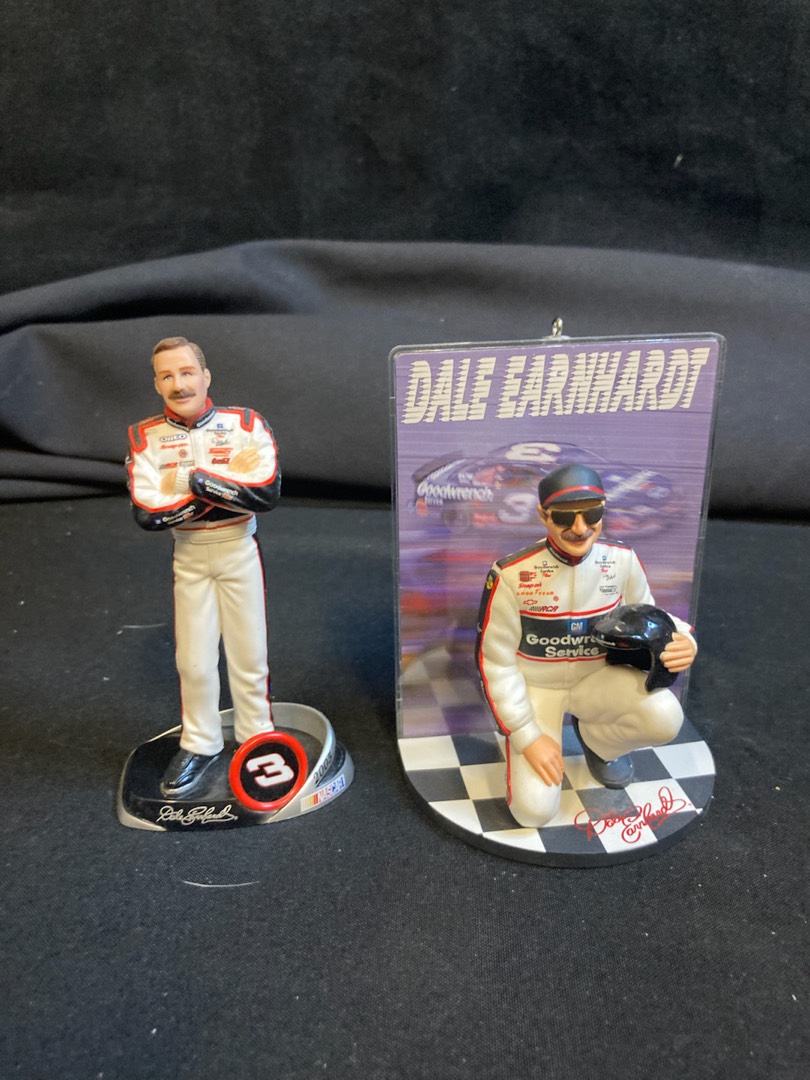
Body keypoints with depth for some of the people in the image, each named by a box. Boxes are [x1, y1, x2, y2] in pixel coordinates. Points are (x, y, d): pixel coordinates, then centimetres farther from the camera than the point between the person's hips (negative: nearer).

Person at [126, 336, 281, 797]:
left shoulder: (246, 425, -10)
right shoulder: (145, 438, -6)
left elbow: (267, 493, -23)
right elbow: (147, 514, -17)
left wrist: (201, 480, -25)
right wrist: (228, 491, -20)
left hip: (239, 552, -1)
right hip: (189, 557, 1)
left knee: (249, 656, 7)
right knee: (194, 661, 9)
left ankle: (257, 739, 27)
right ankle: (200, 745, 28)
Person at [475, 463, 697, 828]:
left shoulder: (622, 560, -14)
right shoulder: (511, 574, -24)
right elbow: (496, 661, -16)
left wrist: (679, 641, -24)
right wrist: (527, 736, -16)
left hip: (598, 678, 3)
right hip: (535, 687, -2)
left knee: (664, 717, -26)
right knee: (534, 811, -12)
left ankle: (596, 741, 9)